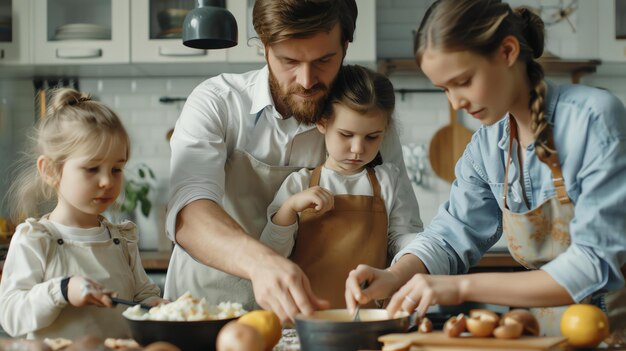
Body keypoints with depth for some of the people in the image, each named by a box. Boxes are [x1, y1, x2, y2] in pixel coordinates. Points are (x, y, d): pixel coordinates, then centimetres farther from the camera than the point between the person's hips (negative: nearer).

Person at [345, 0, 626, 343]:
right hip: (546, 329, 5)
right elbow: (453, 233, 10)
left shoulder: (595, 119, -15)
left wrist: (464, 286, -24)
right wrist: (393, 277, -11)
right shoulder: (487, 143, 4)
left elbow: (597, 266, -20)